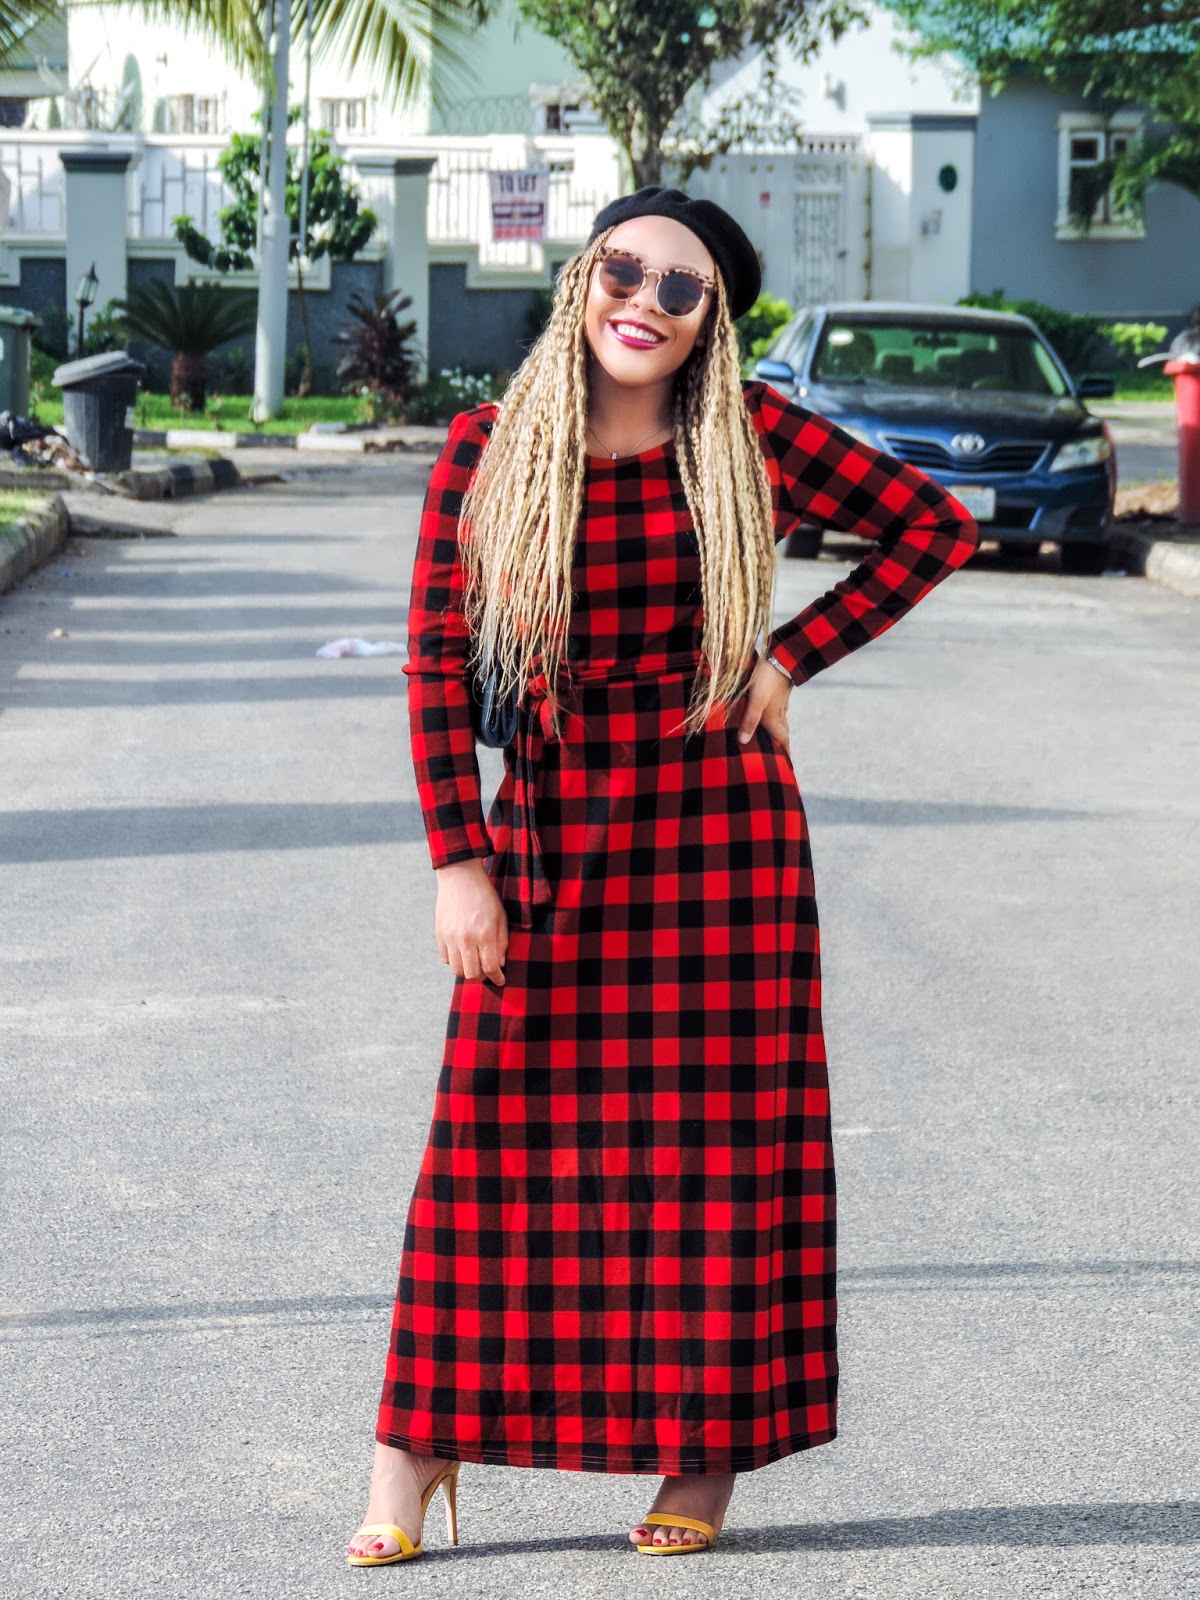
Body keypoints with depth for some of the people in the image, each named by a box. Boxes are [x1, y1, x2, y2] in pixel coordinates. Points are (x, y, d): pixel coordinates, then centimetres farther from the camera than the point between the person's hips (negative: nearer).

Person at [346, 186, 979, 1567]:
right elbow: (435, 659, -1)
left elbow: (935, 529, 5)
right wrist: (458, 861, -6)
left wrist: (793, 658, -2)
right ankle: (415, 1450, 9)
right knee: (497, 1138, 1)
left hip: (721, 822, 0)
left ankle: (705, 1454, 15)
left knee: (719, 1136, 4)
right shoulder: (489, 449, -1)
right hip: (550, 823, 1)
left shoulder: (750, 439, -3)